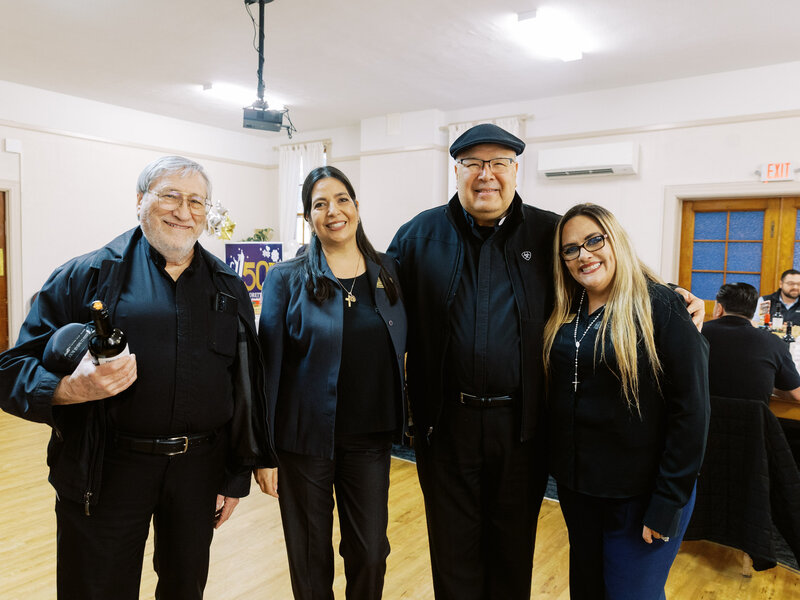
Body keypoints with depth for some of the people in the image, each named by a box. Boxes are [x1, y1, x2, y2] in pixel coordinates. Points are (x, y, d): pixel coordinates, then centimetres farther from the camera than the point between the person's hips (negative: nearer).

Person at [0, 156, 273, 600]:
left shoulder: (228, 288, 6)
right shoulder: (86, 276, -3)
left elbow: (245, 388, 7)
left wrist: (236, 477, 7)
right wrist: (72, 388, -27)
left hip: (200, 467, 3)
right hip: (108, 469, -2)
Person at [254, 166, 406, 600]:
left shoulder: (390, 273, 2)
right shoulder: (287, 279, -5)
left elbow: (405, 350, 9)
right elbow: (268, 368, -6)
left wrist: (410, 421, 4)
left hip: (370, 438, 2)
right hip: (305, 437, -2)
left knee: (371, 554, 11)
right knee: (311, 557, 13)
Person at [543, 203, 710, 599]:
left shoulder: (661, 307, -15)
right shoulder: (564, 313, 2)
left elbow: (690, 411, -16)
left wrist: (668, 504, -16)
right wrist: (560, 466, -1)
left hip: (640, 493, -5)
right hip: (575, 483, 5)